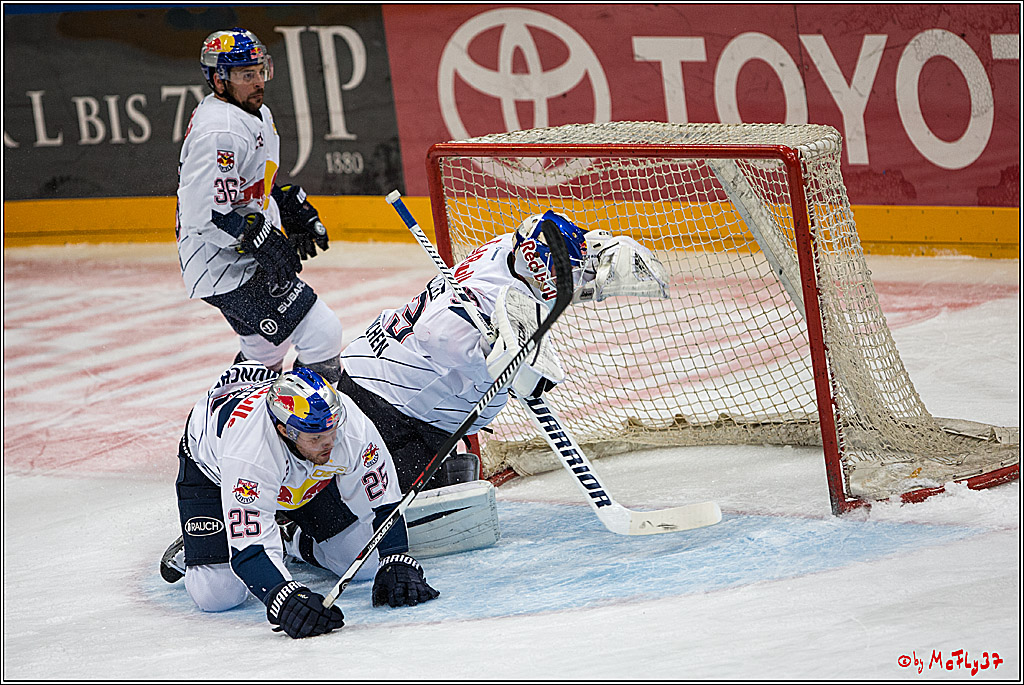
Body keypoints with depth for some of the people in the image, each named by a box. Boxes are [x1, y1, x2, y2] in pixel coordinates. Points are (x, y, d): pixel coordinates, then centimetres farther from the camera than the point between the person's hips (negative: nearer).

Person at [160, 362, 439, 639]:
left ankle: (293, 541, 26)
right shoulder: (249, 452, -46)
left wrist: (397, 566, -32)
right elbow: (249, 549, -45)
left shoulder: (353, 426, -36)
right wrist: (286, 600, -60)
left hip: (307, 476, 4)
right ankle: (192, 550, 17)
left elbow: (383, 502, -21)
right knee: (217, 595, -17)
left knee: (366, 562, -3)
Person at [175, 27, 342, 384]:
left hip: (249, 259, 11)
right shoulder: (219, 132, -24)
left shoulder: (257, 113, 10)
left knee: (266, 345, 27)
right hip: (227, 267, -11)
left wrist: (298, 213, 13)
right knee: (323, 334, -14)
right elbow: (208, 214, -29)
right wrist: (264, 242, -26)